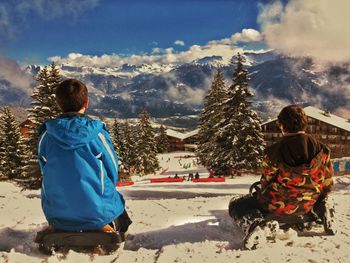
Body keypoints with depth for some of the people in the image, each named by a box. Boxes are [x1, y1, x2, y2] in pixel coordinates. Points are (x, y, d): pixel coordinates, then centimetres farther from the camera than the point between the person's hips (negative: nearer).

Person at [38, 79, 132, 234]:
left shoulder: (46, 135, -6)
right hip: (97, 212, -2)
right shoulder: (97, 133, -13)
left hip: (58, 214, 2)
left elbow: (46, 173, 5)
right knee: (118, 202, 31)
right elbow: (112, 172, -4)